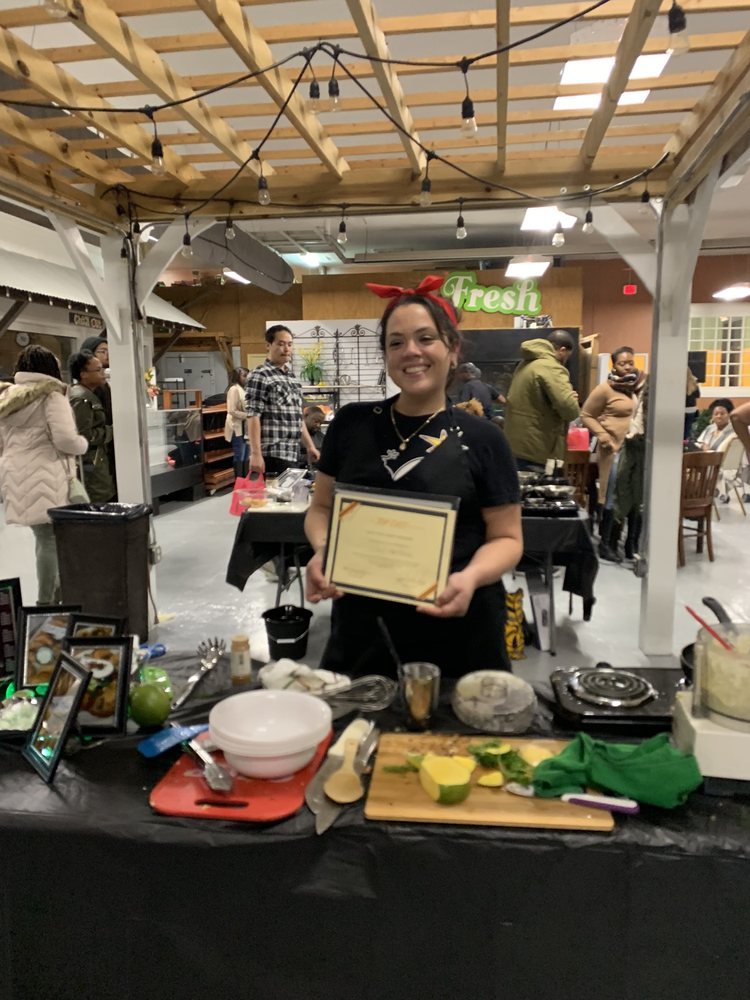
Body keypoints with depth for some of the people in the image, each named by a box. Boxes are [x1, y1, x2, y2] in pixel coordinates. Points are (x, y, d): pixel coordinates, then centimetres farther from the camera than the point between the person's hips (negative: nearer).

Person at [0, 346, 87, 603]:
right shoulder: (51, 395, -6)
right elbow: (65, 439, -14)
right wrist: (83, 443, 5)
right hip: (43, 478, -7)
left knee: (45, 537, 15)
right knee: (50, 538, -2)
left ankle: (55, 594, 21)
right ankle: (46, 602, 1)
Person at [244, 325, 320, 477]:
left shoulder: (291, 377, 18)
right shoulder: (259, 376, -7)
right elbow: (253, 417, -13)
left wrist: (310, 446, 21)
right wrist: (256, 454, -20)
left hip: (292, 455, 8)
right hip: (272, 455, -8)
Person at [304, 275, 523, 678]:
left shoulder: (481, 439, -4)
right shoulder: (352, 424, 2)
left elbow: (506, 537, 0)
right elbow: (321, 507, 11)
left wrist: (471, 577, -20)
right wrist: (322, 551, -10)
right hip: (362, 628, 2)